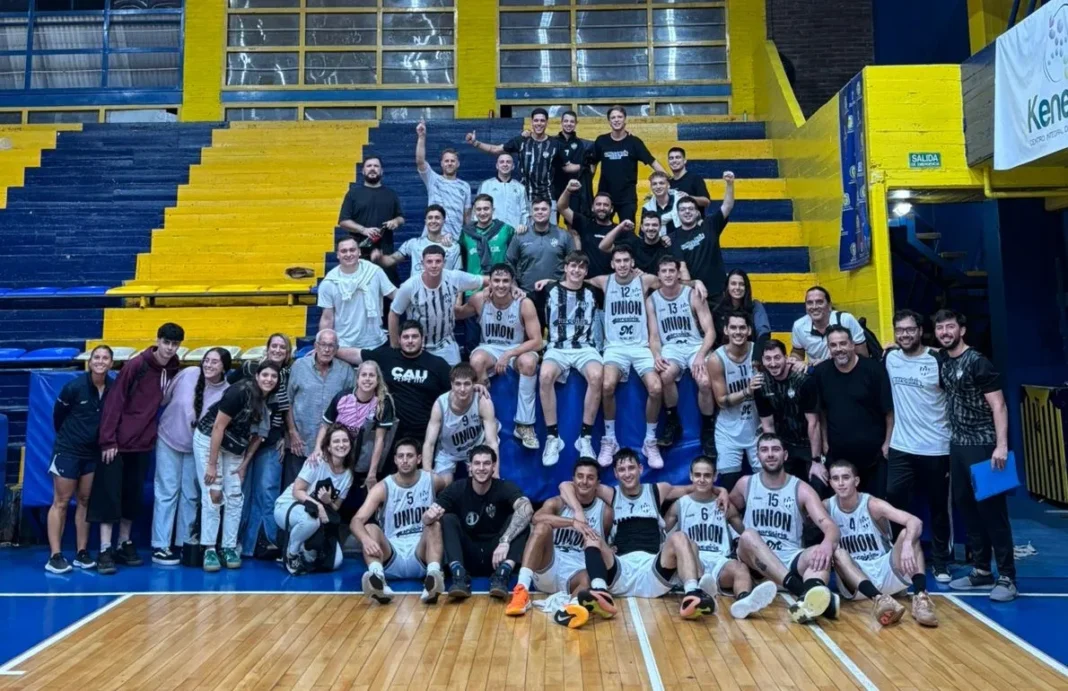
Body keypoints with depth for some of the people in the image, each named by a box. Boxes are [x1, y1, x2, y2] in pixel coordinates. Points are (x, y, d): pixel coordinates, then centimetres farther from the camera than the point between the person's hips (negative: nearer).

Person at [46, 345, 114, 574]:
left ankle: (82, 553, 15)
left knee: (85, 501, 9)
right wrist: (66, 435, 9)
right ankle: (54, 556, 1)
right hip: (68, 450, -4)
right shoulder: (74, 386, -16)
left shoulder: (114, 389, -8)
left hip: (94, 452, 4)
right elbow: (58, 413, -2)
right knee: (61, 502, 0)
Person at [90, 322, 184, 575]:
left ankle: (124, 544, 23)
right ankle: (105, 550, 1)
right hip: (118, 442, -5)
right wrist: (108, 440, -17)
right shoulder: (136, 365, -13)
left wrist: (154, 432, 6)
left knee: (133, 496, 12)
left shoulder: (174, 370, 3)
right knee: (109, 495, -3)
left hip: (143, 443, 5)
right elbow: (114, 402, -14)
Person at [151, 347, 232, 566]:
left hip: (197, 448, 1)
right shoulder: (188, 374, -17)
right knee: (167, 492, -1)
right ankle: (160, 546, 4)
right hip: (169, 440, -1)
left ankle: (185, 541, 24)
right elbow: (165, 398, -3)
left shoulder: (227, 392, -16)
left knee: (191, 495, 10)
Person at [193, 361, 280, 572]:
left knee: (235, 496, 2)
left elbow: (258, 435, 5)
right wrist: (211, 465, -21)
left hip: (234, 448, 6)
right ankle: (209, 549, -2)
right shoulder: (240, 392, -26)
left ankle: (229, 547, 9)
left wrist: (245, 464, 1)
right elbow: (218, 427, -24)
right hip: (208, 440, -6)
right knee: (213, 494, -8)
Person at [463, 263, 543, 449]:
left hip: (517, 350, -1)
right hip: (490, 349, 1)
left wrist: (509, 354, -27)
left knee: (528, 361, -36)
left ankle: (524, 425, -25)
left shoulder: (524, 304, -17)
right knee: (477, 360, -34)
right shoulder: (479, 299, -9)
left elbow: (537, 342, -17)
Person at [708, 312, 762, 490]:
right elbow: (722, 401, -12)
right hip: (729, 430, -1)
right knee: (729, 483, 0)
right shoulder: (716, 359, -13)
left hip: (757, 427, 1)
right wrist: (747, 391, -25)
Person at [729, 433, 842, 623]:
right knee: (748, 536, -34)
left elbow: (831, 527, -13)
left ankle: (810, 600, -67)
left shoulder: (801, 489, 0)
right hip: (756, 560, 0)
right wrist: (749, 539, 7)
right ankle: (806, 591, -54)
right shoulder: (745, 484, 6)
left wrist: (827, 544, -37)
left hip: (791, 560, 0)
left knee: (820, 554, -32)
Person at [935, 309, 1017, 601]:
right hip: (957, 445, 7)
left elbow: (998, 406, -14)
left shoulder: (977, 362, -11)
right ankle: (981, 571, 20)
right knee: (966, 507, 10)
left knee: (992, 509, -4)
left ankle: (1006, 577, 5)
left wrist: (1001, 445, -21)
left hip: (982, 445, -7)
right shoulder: (944, 364, 10)